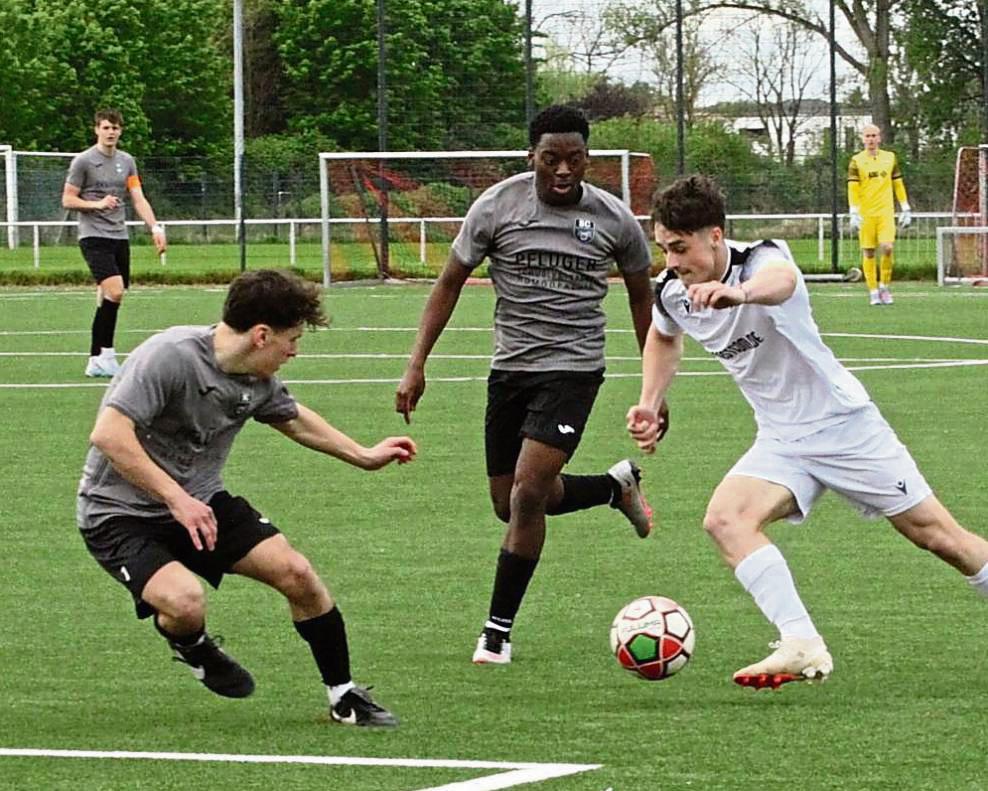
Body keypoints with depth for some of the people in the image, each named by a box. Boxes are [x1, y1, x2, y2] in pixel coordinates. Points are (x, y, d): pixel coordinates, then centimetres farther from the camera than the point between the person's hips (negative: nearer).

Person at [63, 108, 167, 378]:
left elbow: (139, 199, 8)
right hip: (94, 236, -6)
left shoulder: (126, 161, 12)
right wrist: (97, 204, -18)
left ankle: (96, 360, 13)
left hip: (119, 236, 6)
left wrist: (156, 228, -5)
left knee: (109, 300, 6)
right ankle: (106, 353, -14)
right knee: (114, 292, -22)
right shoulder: (83, 161, -3)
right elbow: (68, 200, -2)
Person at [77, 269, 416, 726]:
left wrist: (364, 456, 28)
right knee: (185, 602, -31)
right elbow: (108, 434, -32)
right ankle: (188, 644, 8)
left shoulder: (259, 381, -1)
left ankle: (344, 697, 11)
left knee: (296, 573, -7)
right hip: (119, 513, -7)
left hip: (199, 503, 7)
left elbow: (291, 417, 23)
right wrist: (176, 499, -34)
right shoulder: (171, 355, -26)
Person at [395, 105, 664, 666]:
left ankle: (499, 630, -6)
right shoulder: (497, 206, -5)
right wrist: (417, 365, -3)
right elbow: (451, 283, 3)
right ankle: (617, 485, 36)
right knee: (511, 506, 9)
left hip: (573, 368, -3)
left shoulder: (614, 219, -4)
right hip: (510, 367, 3)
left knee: (527, 492, -18)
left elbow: (642, 297, 11)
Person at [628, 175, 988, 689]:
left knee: (936, 535, 1)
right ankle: (802, 646, -31)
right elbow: (664, 337, 20)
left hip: (844, 422, -5)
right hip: (781, 443, 5)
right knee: (724, 519, -23)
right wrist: (650, 403, 6)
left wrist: (740, 291, -76)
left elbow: (782, 279, -54)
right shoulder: (672, 294, -7)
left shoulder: (760, 259, -25)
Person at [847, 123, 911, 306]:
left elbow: (898, 184, 15)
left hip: (886, 212, 1)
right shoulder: (857, 161, 2)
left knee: (887, 248, -13)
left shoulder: (890, 158, 10)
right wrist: (854, 214, -11)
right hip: (866, 214, -1)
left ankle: (884, 286, 5)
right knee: (868, 252, -1)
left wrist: (905, 209, 12)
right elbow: (852, 188, -2)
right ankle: (873, 292, 7)